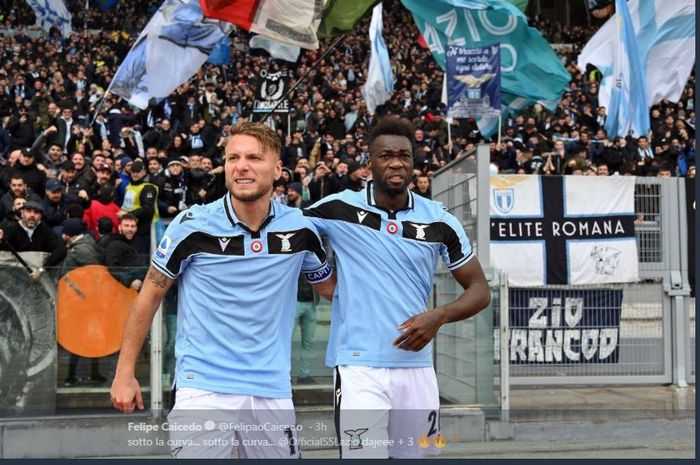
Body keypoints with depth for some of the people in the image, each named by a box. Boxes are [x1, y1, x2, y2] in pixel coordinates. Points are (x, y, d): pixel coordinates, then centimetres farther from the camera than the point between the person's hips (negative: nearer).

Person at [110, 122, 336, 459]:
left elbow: (332, 287, 17)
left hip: (272, 389, 3)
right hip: (203, 386, -3)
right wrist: (124, 374, 1)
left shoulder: (299, 228, 0)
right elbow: (149, 296, 2)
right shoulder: (192, 225, -7)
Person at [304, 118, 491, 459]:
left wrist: (440, 316, -12)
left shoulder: (439, 221, 3)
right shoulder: (339, 208, -2)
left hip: (417, 368, 3)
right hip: (359, 367, -3)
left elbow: (479, 290, 6)